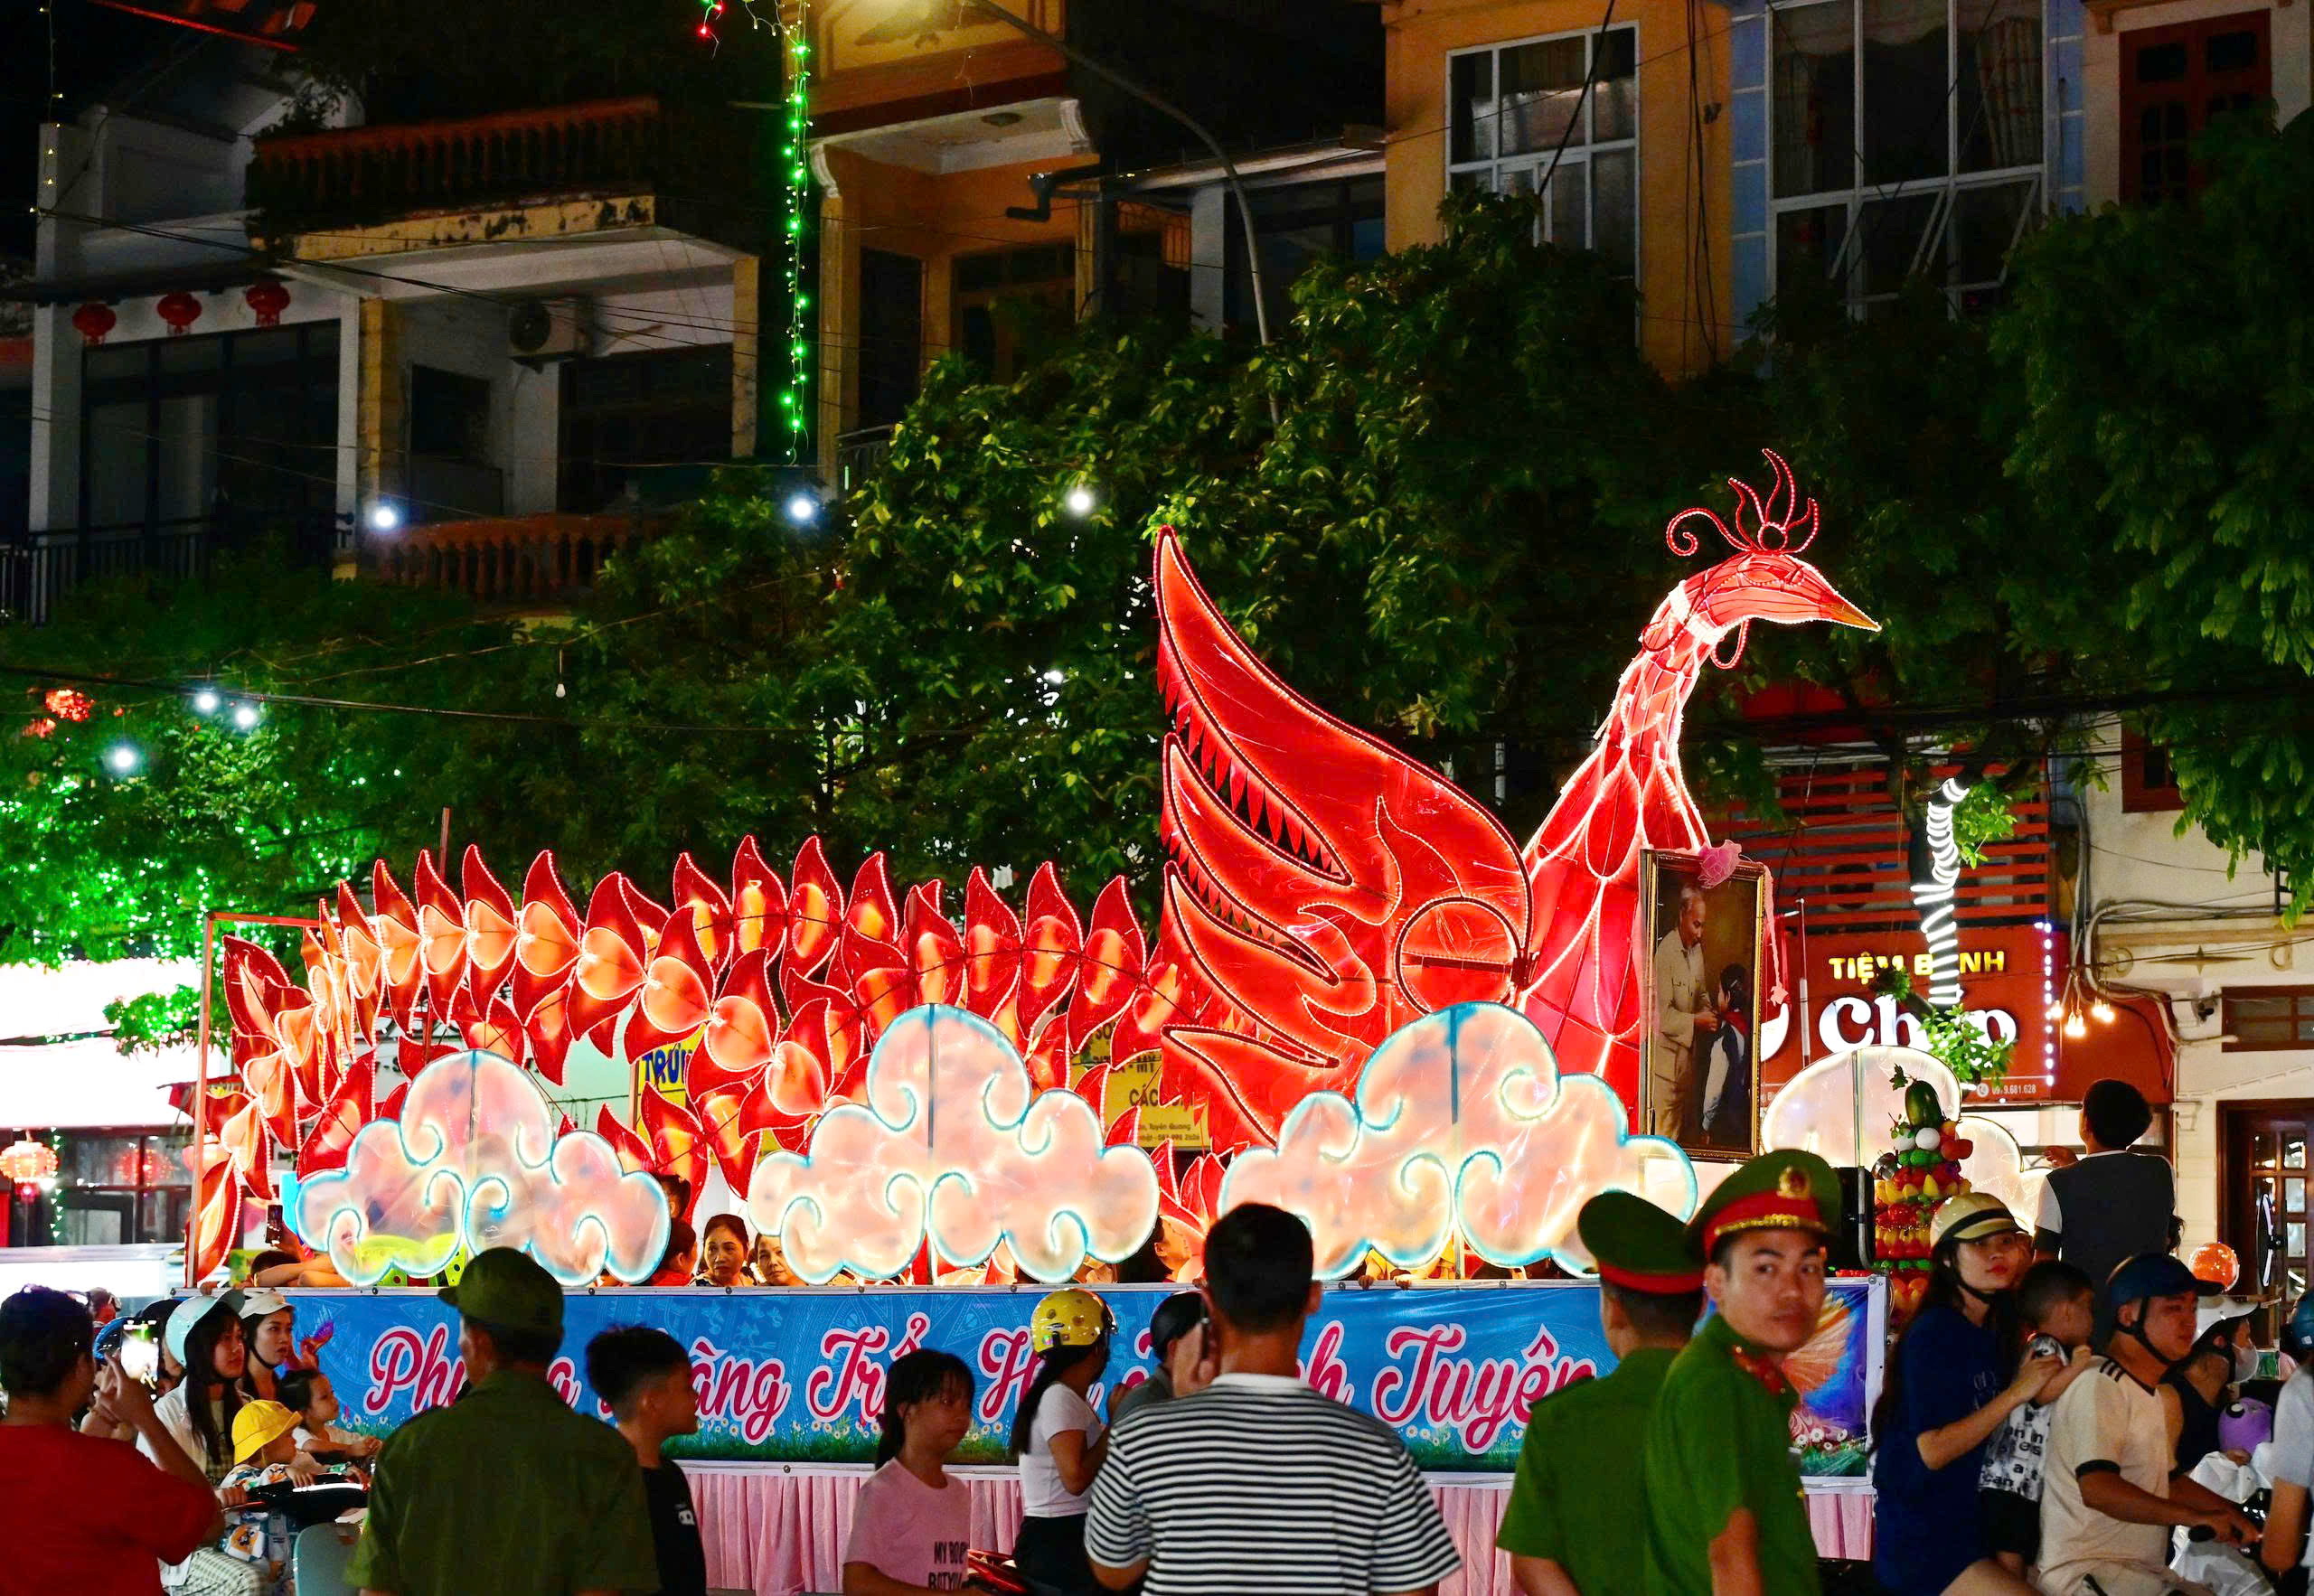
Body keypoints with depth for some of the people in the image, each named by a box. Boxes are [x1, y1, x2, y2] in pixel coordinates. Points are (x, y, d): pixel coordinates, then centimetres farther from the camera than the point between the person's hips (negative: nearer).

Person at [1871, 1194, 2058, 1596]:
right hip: (1922, 1541, -8)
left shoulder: (1993, 1334, 11)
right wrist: (2017, 1393, -17)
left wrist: (2065, 1378, 5)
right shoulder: (1933, 1333, -13)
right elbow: (1931, 1450, -18)